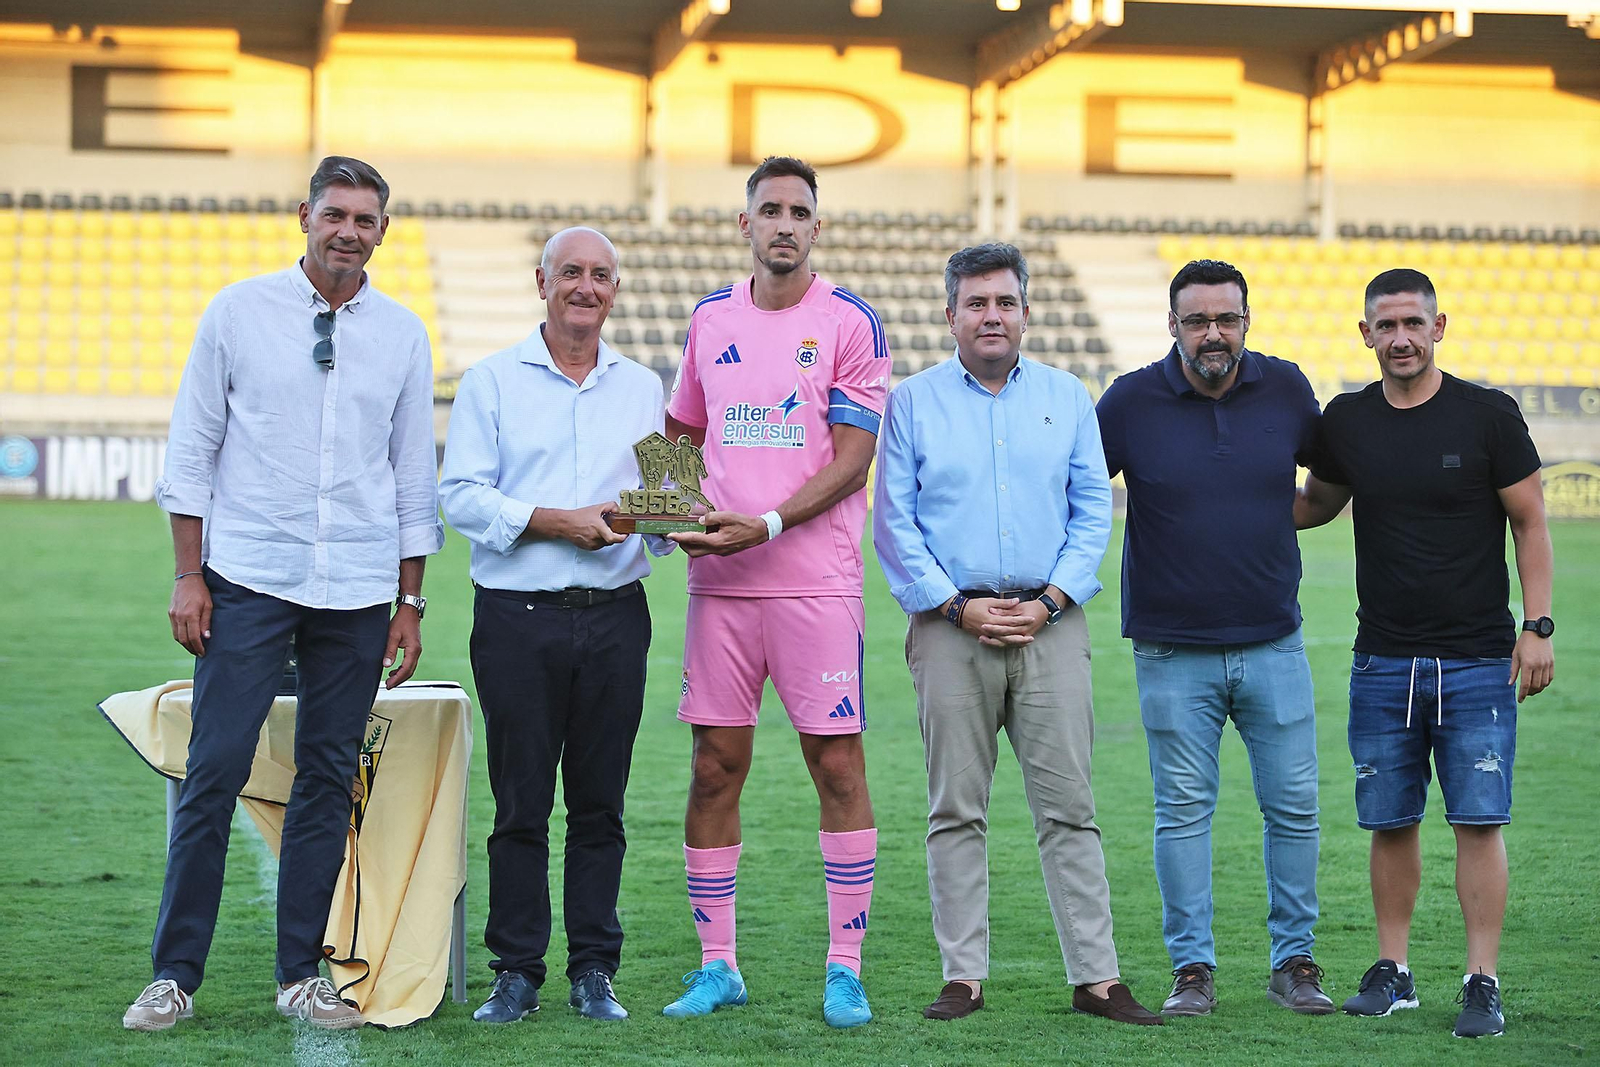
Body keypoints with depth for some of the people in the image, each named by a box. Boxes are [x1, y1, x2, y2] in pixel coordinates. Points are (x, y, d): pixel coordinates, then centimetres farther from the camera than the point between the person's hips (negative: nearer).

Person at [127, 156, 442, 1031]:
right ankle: (174, 975, 0)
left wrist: (410, 602, 9)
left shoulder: (403, 335, 8)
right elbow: (191, 450, 3)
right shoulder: (239, 312, 2)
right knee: (214, 772, -6)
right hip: (248, 580, -2)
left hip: (358, 590, 2)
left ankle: (301, 975, 12)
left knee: (328, 779, 5)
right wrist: (188, 575, -3)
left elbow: (414, 476, 12)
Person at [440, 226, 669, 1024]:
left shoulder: (641, 388, 15)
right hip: (519, 619, -2)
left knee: (600, 802, 5)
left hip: (614, 619, 3)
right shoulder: (492, 381, 5)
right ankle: (516, 973, 7)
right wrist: (558, 522, -14)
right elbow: (461, 495, -4)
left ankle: (593, 972, 11)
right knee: (520, 802, 0)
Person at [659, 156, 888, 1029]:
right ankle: (717, 965, 13)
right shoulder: (711, 319, 12)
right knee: (713, 768, 4)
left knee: (838, 766, -3)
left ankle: (845, 969, 4)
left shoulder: (849, 324, -2)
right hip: (718, 580, 4)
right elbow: (681, 434, 22)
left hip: (816, 579, -4)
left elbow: (850, 462, -7)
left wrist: (766, 524, -17)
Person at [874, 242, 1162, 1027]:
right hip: (951, 629, -1)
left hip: (1050, 626, 1)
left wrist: (1050, 601, -6)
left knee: (1069, 808, -1)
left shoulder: (1067, 399, 11)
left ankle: (1096, 977, 1)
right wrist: (958, 606, -8)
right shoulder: (913, 402, 6)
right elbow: (894, 522, 2)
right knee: (956, 812, 1)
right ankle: (963, 977, 7)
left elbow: (1093, 514, 8)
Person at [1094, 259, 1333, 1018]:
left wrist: (1277, 520, 9)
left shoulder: (1286, 391, 2)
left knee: (1294, 807, 4)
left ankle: (1294, 961, 16)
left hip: (1274, 643, 2)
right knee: (1183, 811, 2)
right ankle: (1192, 968, 11)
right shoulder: (1132, 401, -4)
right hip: (1173, 652, -2)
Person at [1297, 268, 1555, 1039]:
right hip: (1382, 661, 3)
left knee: (1478, 821, -5)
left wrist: (1537, 626, -6)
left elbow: (1530, 523, 1)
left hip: (1478, 660, -3)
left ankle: (1483, 984, -1)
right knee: (1389, 823, 7)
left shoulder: (1488, 416, -3)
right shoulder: (1345, 423, 5)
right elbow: (1318, 502, 23)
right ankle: (1392, 973, 17)